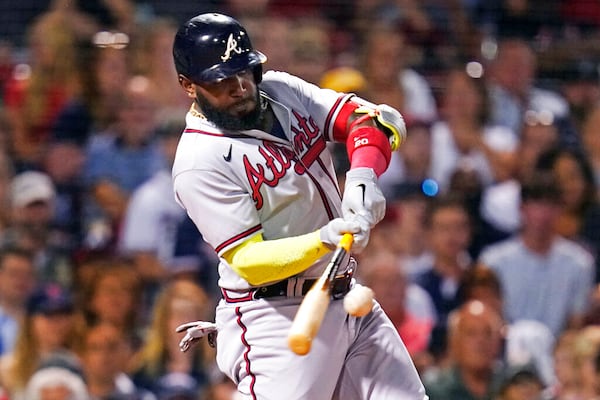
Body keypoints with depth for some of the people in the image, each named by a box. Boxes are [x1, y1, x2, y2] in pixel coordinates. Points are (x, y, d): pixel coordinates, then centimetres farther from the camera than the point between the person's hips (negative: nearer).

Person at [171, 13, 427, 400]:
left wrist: (363, 175, -21)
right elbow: (247, 261, -20)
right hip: (276, 320, -7)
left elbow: (369, 117, -1)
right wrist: (325, 240, -34)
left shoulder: (281, 91, 5)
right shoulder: (199, 162, -16)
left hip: (348, 299, 7)